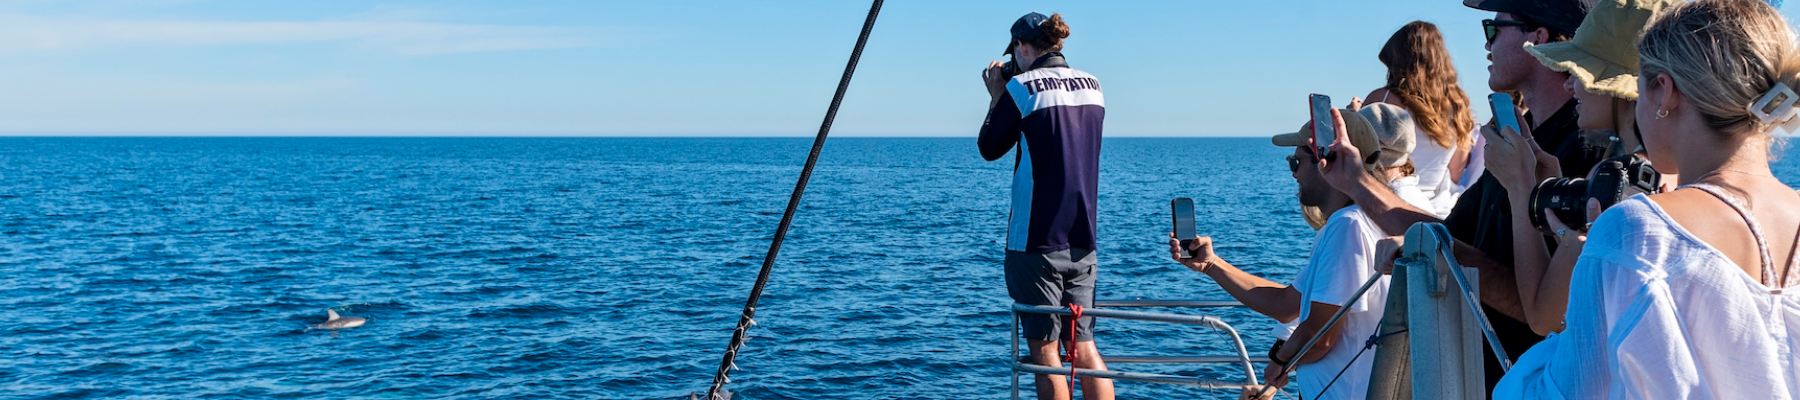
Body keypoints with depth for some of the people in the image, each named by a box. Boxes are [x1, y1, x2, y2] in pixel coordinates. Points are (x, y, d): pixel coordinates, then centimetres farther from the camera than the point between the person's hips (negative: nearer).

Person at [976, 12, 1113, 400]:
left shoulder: (1022, 87, -10)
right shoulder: (1092, 85, 9)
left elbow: (989, 148, 1)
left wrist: (996, 95, 11)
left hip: (1036, 240, -6)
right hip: (1082, 239, 6)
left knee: (1045, 350, 1)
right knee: (1084, 347, 11)